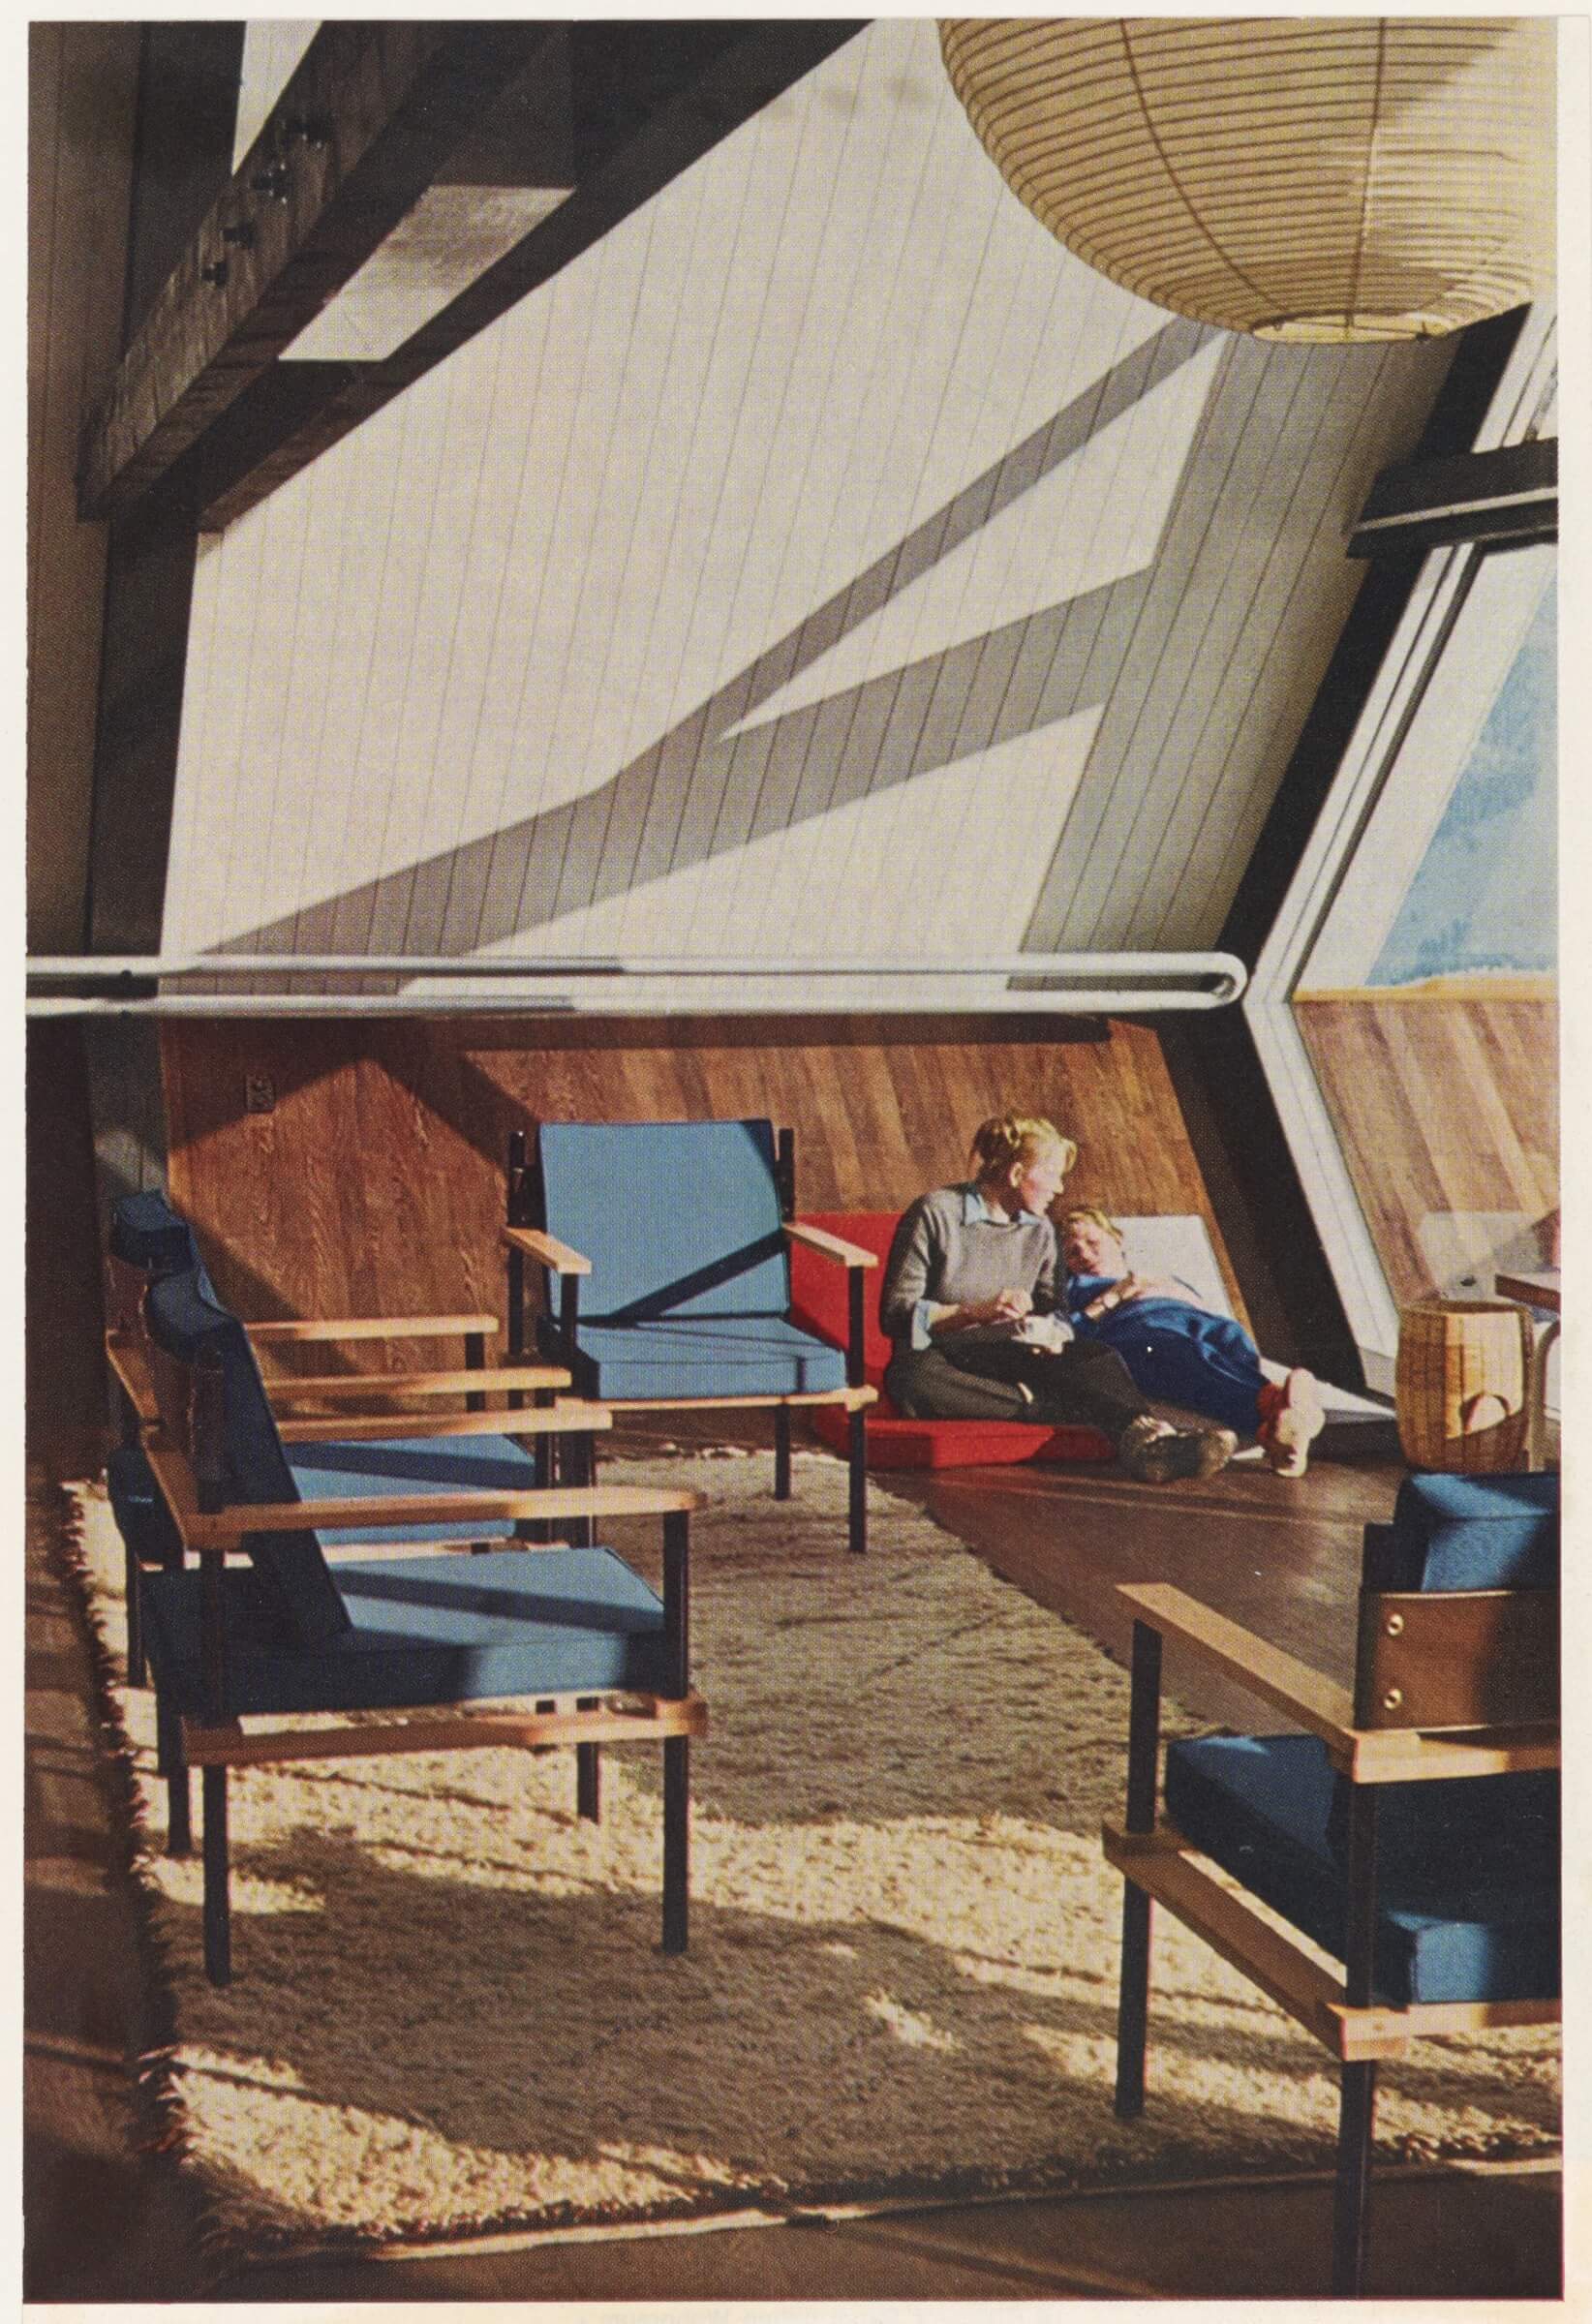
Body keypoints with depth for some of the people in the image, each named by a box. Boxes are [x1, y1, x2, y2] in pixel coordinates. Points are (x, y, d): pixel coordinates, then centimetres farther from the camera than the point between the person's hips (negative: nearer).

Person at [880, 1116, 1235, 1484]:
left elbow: (1055, 1314, 12)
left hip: (1009, 1358, 4)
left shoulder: (1039, 1232, 17)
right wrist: (977, 1311, -21)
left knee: (1096, 1356, -27)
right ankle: (1038, 1405, -43)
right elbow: (896, 1313, -10)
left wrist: (1051, 1335, -13)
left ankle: (1143, 1436, -55)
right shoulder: (936, 1213, -3)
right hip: (940, 1359, -4)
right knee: (912, 1378, -42)